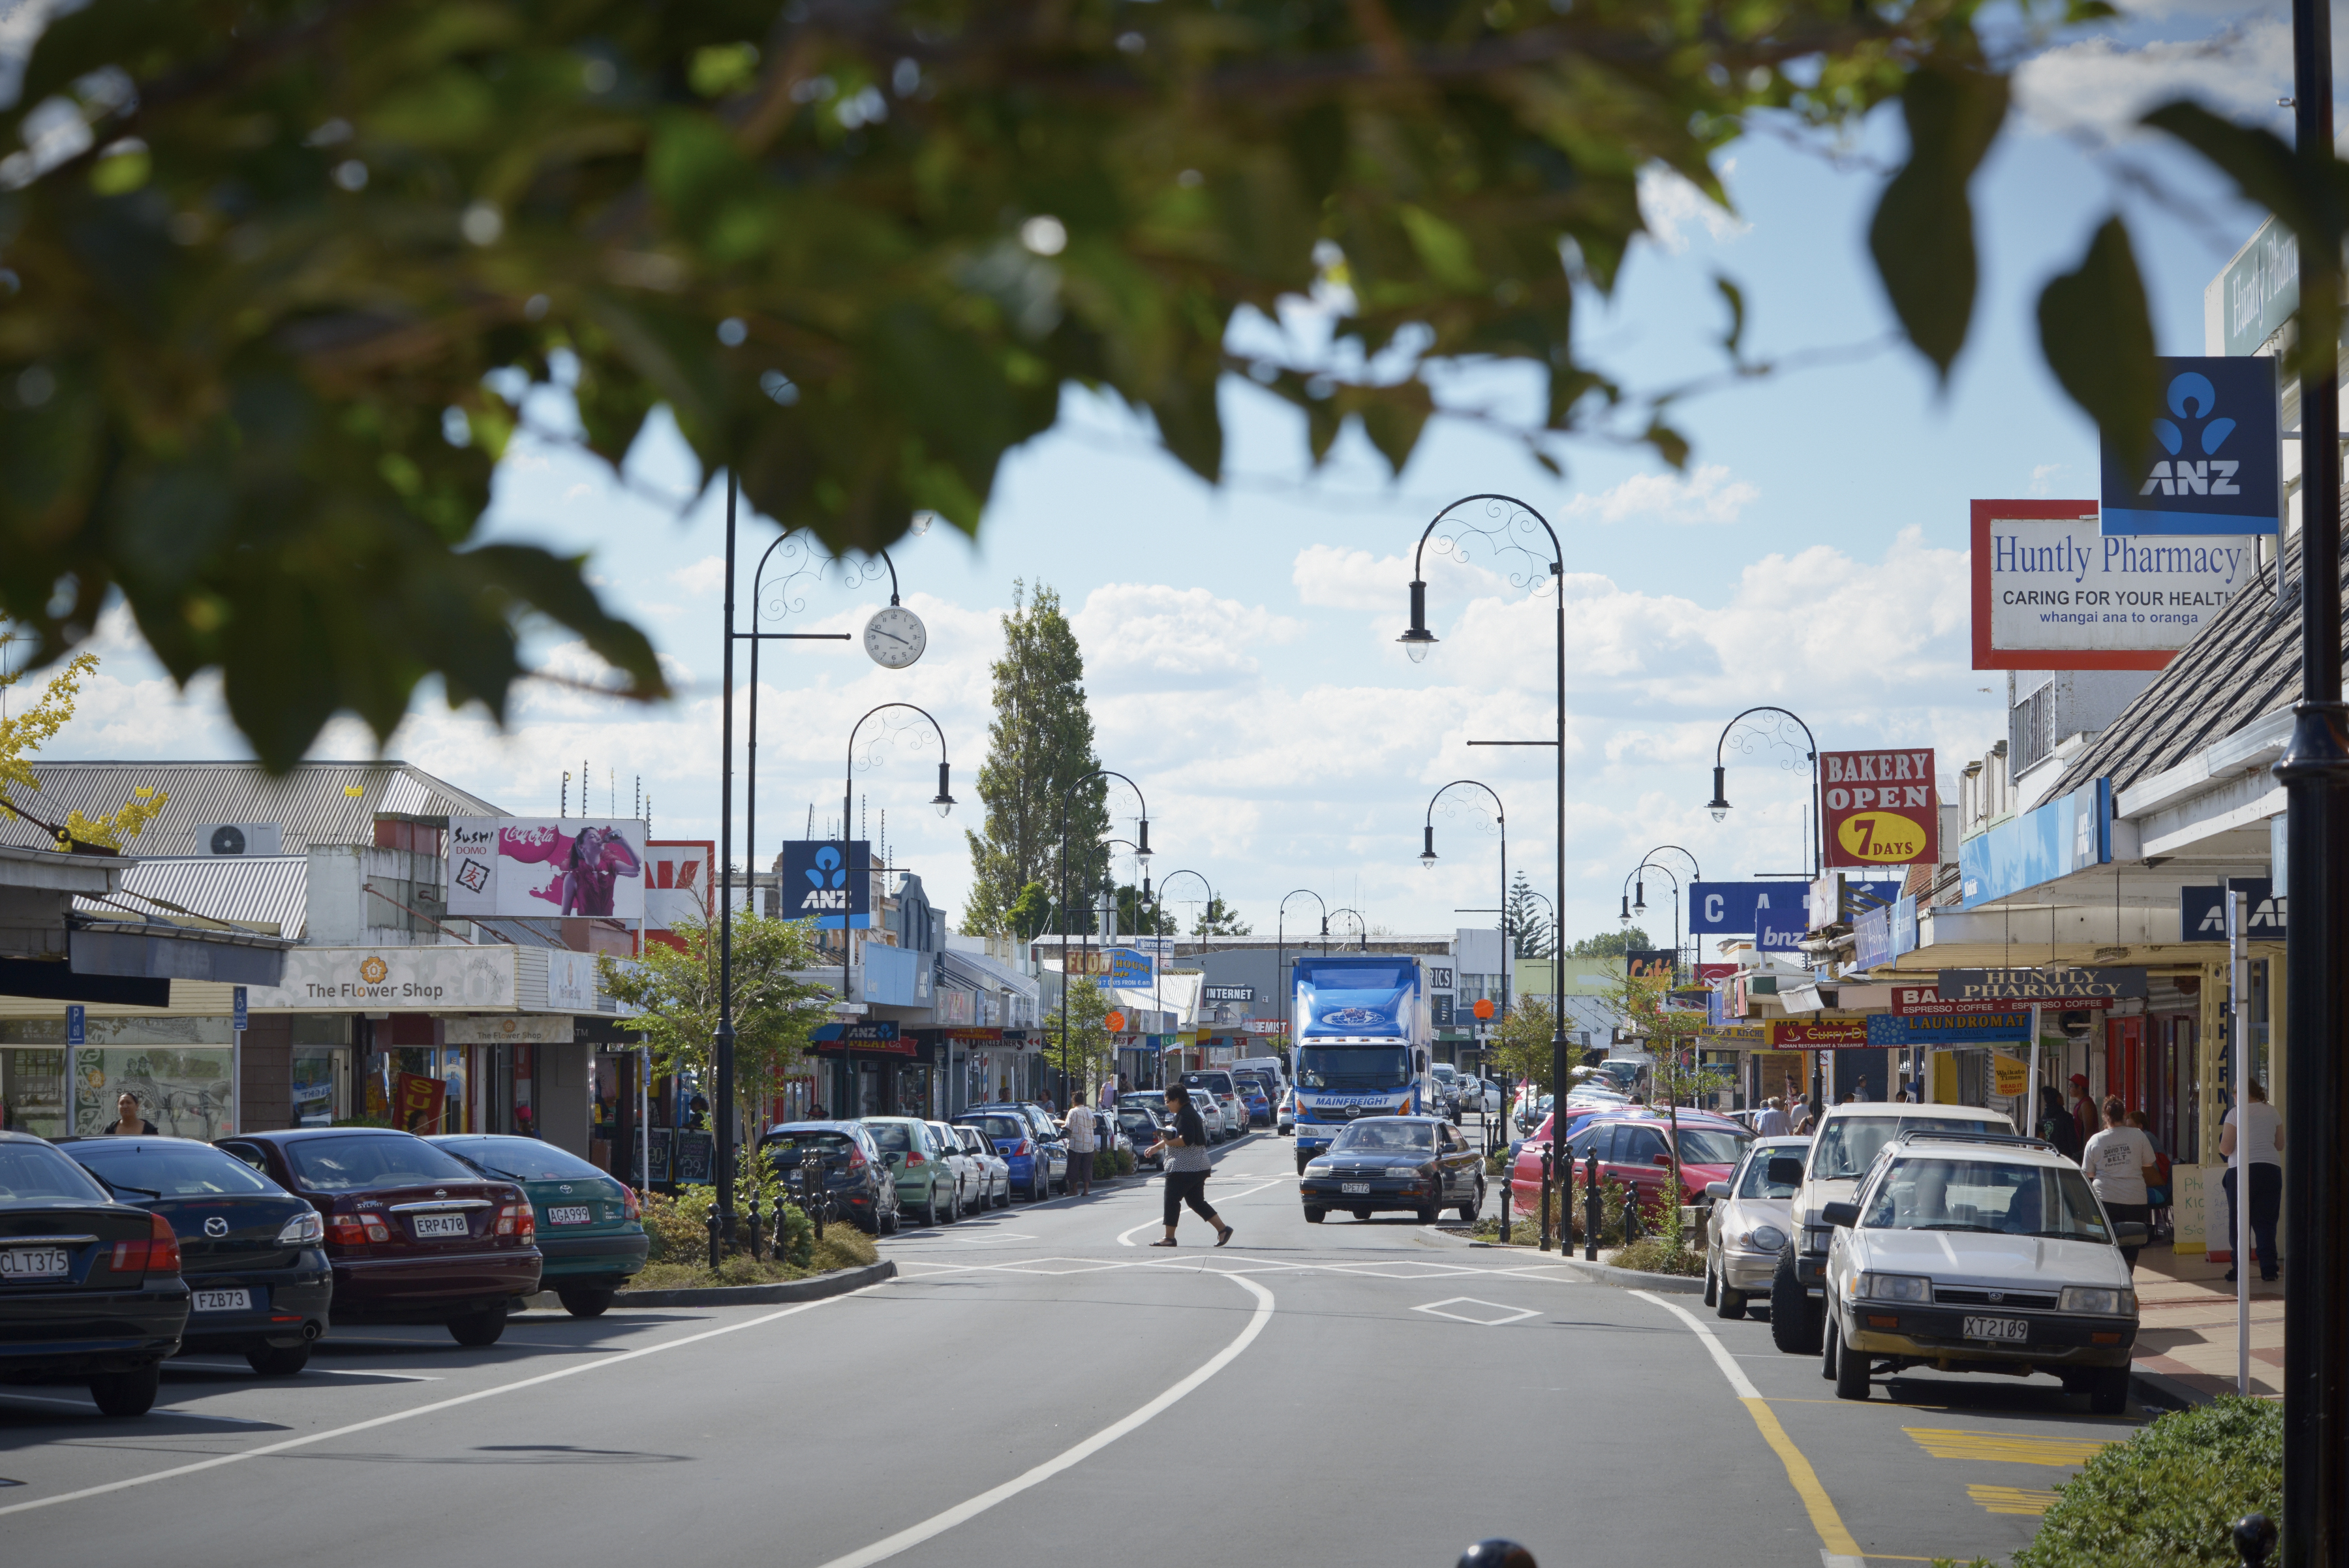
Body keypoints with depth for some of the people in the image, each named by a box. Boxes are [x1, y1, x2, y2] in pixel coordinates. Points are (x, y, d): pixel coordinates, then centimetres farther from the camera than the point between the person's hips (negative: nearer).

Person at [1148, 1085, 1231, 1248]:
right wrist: (1157, 1147, 27)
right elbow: (1176, 1137, 28)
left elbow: (1186, 1140, -26)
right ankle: (1223, 1229, 8)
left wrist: (1168, 1142, -16)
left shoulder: (1185, 1115, -14)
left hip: (1184, 1168, -10)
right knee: (1196, 1201, 12)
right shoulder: (1187, 1113, 19)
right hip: (1198, 1166, 10)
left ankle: (1169, 1237, -1)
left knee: (1172, 1199, -4)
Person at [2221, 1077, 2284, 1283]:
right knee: (2266, 1222, 6)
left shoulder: (2236, 1113, -5)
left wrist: (2222, 1136, 13)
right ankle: (2268, 1269, -1)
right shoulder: (2272, 1112, 9)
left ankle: (2240, 1269, 1)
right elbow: (2280, 1145, 16)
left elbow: (2225, 1149, -8)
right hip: (2271, 1170, 4)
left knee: (2239, 1222, 4)